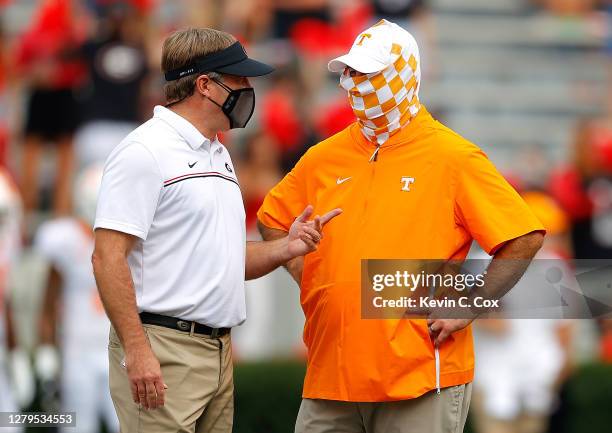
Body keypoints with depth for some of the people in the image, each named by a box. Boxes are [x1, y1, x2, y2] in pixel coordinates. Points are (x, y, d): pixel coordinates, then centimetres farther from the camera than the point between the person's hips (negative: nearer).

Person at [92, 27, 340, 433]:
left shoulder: (219, 155, 19)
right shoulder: (145, 151, -10)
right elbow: (108, 258, -16)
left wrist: (285, 248, 5)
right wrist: (136, 350, -22)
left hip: (219, 352, 9)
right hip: (163, 349, -9)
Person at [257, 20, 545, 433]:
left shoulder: (453, 158, -5)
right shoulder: (325, 157, 10)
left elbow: (524, 239, -7)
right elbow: (273, 219, 25)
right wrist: (307, 278, 12)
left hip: (421, 379, -5)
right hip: (331, 372, 5)